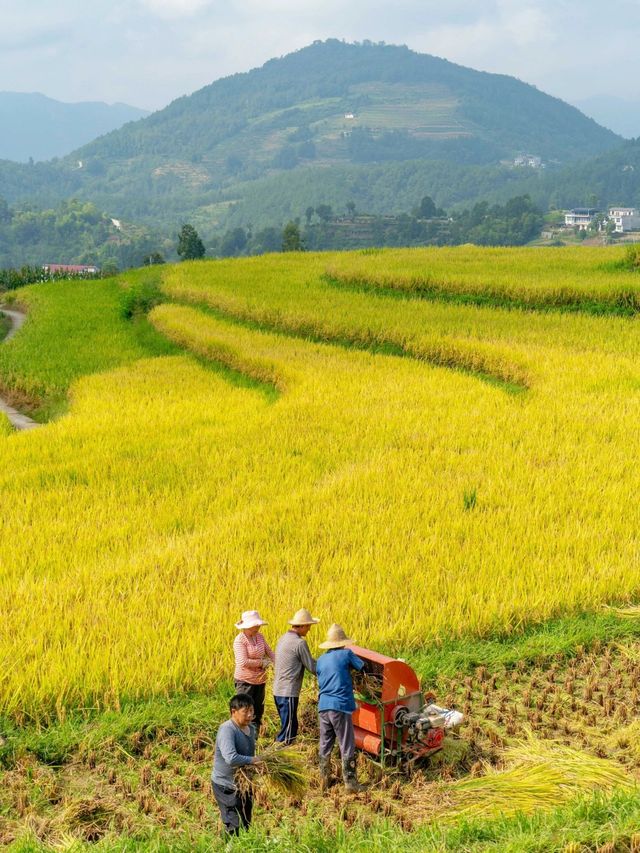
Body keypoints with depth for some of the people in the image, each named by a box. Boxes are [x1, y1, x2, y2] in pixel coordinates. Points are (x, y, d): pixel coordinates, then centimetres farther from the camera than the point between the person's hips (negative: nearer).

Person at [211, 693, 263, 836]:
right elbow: (231, 758, -37)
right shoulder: (227, 730, -24)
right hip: (226, 786, -9)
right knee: (234, 827, -6)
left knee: (246, 824, 17)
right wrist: (253, 760, -26)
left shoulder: (251, 728, 4)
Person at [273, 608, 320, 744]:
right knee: (289, 728, -3)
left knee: (288, 726, 17)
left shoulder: (283, 638, 13)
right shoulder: (299, 643, -15)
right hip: (289, 693, -9)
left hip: (278, 690, 9)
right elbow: (312, 667, -11)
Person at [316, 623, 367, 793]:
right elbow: (362, 667, 6)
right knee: (347, 747, 1)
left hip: (323, 706, 5)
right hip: (341, 706, -5)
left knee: (325, 745, 14)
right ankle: (350, 783, 3)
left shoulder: (320, 660, 12)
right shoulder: (346, 654, -4)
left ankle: (323, 780, 19)